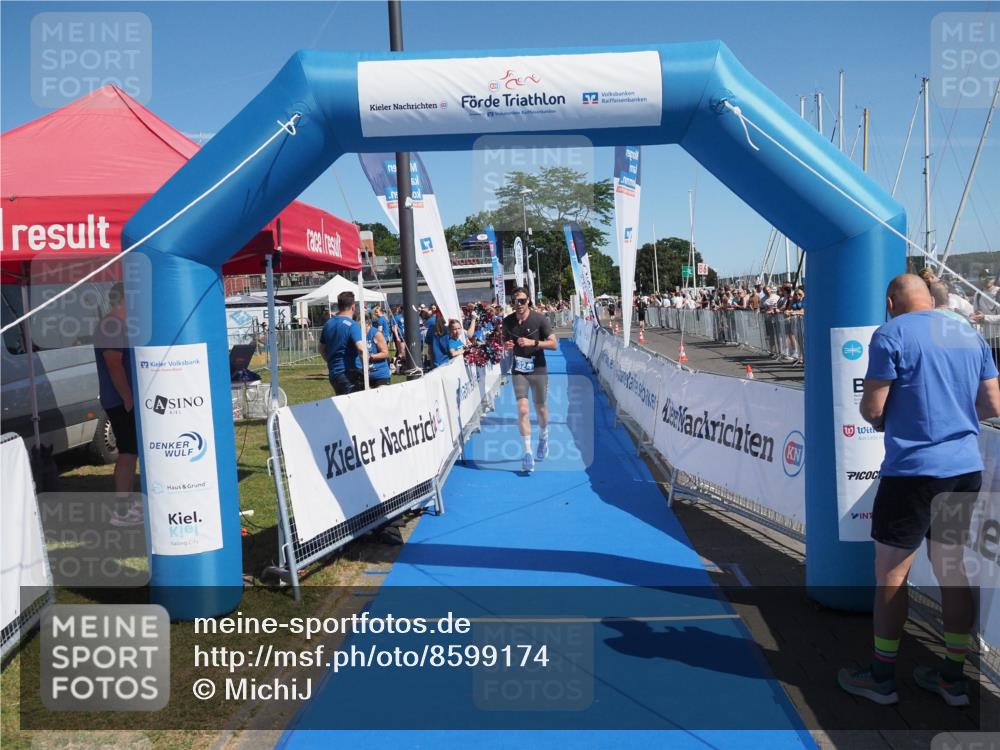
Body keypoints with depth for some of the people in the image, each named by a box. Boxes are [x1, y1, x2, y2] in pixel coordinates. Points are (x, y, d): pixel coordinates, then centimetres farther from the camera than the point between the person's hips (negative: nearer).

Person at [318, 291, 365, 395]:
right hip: (349, 374, -8)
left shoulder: (328, 323, 9)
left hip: (333, 373, 8)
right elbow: (361, 348, -26)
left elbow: (321, 349, 19)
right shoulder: (352, 325, -14)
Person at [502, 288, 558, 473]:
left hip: (538, 370, -1)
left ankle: (543, 437, 42)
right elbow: (504, 341, 16)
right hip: (519, 371, 1)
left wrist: (533, 342, -23)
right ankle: (527, 453, -6)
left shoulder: (540, 319, -10)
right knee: (522, 409, -11)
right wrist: (506, 345, -8)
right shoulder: (507, 321, 0)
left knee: (540, 408, 12)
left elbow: (554, 344, -10)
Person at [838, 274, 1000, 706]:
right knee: (955, 573, 14)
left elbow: (872, 409, -12)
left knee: (891, 576, 5)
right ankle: (954, 679, 24)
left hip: (912, 470, -6)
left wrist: (882, 420, 10)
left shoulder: (890, 335, -8)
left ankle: (882, 678, 16)